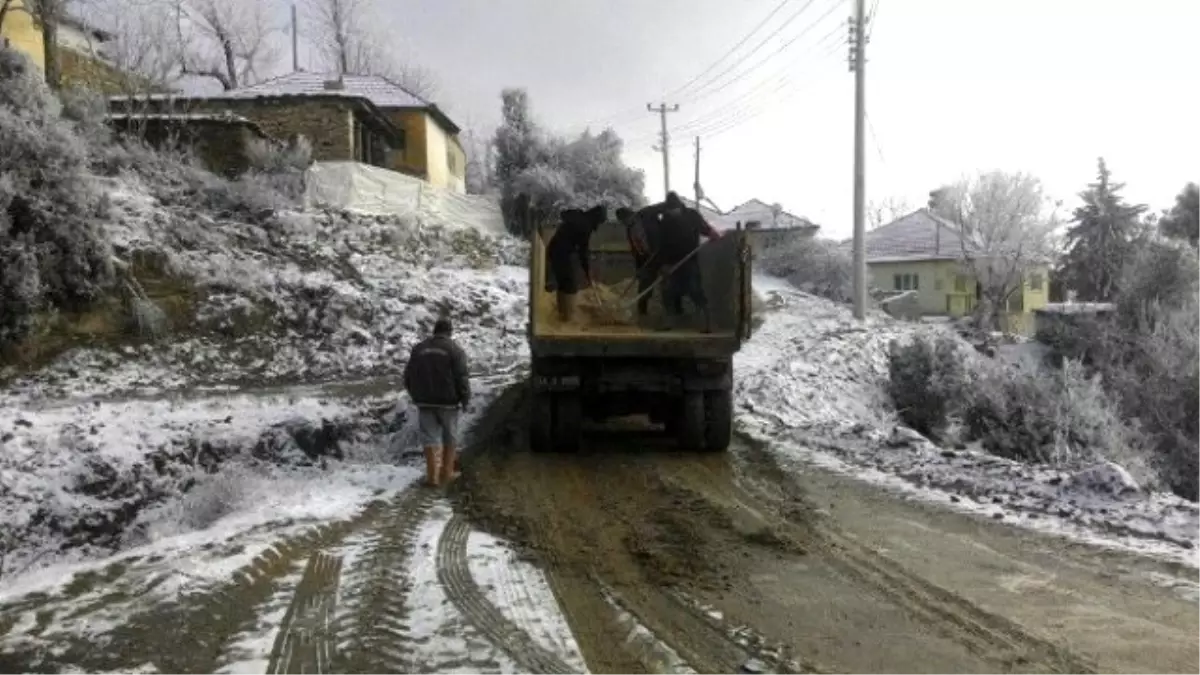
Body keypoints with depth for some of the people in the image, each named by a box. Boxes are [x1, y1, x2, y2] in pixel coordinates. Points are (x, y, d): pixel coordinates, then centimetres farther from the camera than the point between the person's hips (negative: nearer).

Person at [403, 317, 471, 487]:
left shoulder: (419, 348, 8)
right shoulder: (455, 350, -6)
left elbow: (408, 375, 12)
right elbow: (461, 377, -12)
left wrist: (416, 395, 23)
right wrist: (465, 399, -1)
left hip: (425, 401, 3)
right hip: (447, 401, -3)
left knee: (429, 436, 4)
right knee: (450, 437, 10)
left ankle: (432, 474, -2)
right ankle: (446, 473, 13)